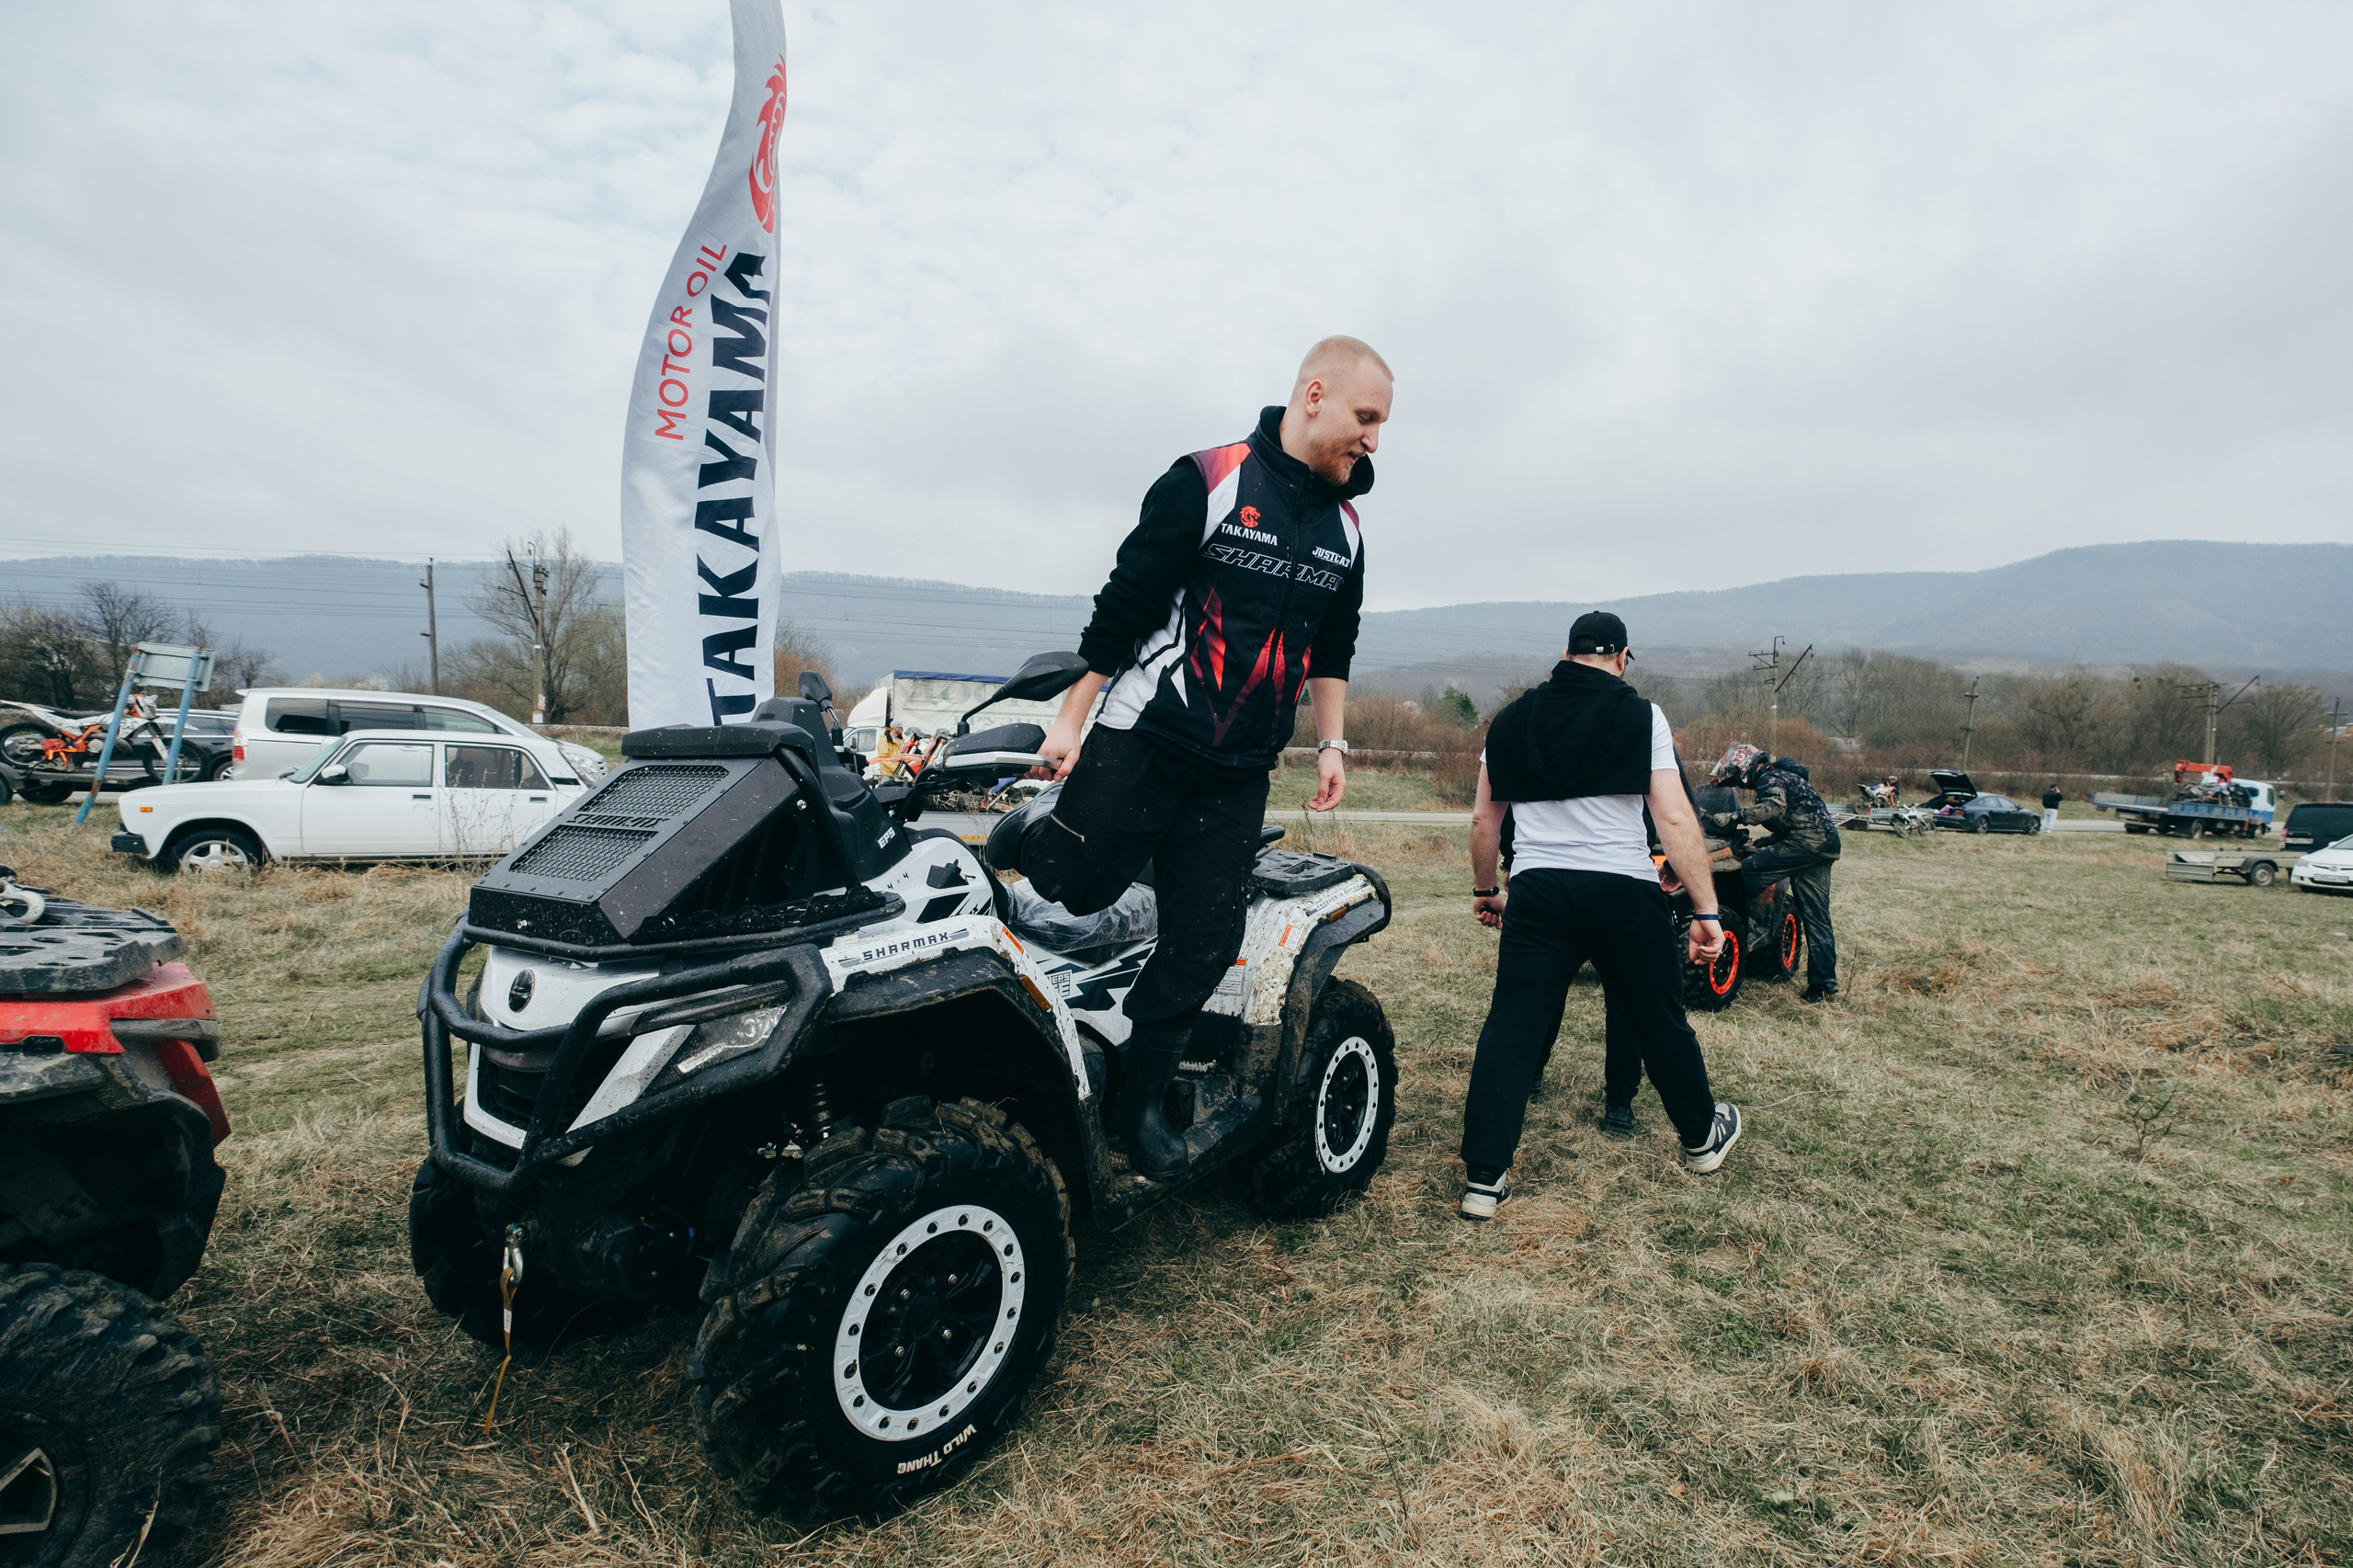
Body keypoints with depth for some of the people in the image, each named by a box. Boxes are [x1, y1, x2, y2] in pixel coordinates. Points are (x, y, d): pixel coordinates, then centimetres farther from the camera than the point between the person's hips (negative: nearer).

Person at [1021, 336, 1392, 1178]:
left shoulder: (1344, 524, 10)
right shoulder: (1206, 480, -9)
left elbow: (1332, 650, 19)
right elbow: (1126, 601, -8)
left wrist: (1331, 744, 11)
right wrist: (1071, 717, -8)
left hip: (1240, 774, 5)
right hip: (1143, 740, -5)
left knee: (1205, 944, 4)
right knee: (1076, 887, -3)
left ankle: (1141, 1099, 20)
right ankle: (1048, 818, 32)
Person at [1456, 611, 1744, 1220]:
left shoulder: (1511, 720, 8)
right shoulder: (1641, 717, -1)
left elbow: (1484, 819, 11)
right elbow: (1675, 818, -8)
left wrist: (1485, 890, 23)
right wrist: (1707, 911, -6)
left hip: (1535, 890, 2)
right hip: (1623, 891, -1)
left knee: (1511, 1027, 2)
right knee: (1659, 1020, 16)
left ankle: (1484, 1177, 0)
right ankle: (1702, 1135, 39)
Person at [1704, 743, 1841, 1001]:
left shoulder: (1770, 778, -6)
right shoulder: (1779, 775, 26)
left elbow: (1774, 807, -28)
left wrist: (1733, 818, -33)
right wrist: (1766, 842, 28)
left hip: (1807, 841, -10)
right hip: (1825, 844, 10)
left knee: (1748, 871, -16)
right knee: (1816, 918, 9)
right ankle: (1823, 984, 11)